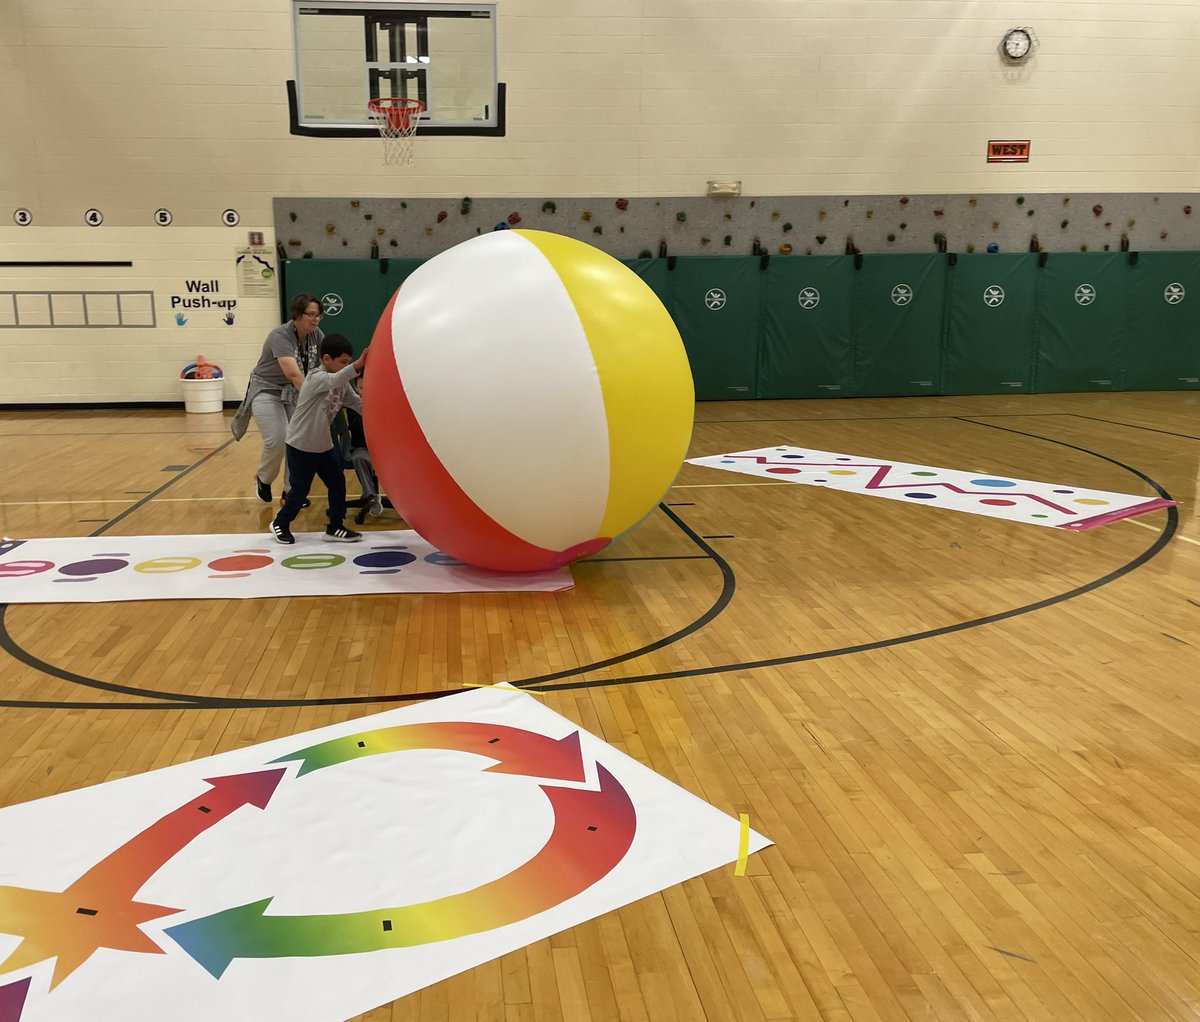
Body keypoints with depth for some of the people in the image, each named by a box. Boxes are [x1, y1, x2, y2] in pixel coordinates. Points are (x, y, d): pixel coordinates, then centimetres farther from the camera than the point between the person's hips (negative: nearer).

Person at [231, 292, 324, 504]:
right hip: (267, 390, -6)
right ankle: (262, 479, 13)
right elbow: (293, 373, -40)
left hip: (295, 392, 6)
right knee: (276, 441, -17)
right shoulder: (280, 336, -28)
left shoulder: (317, 336, -7)